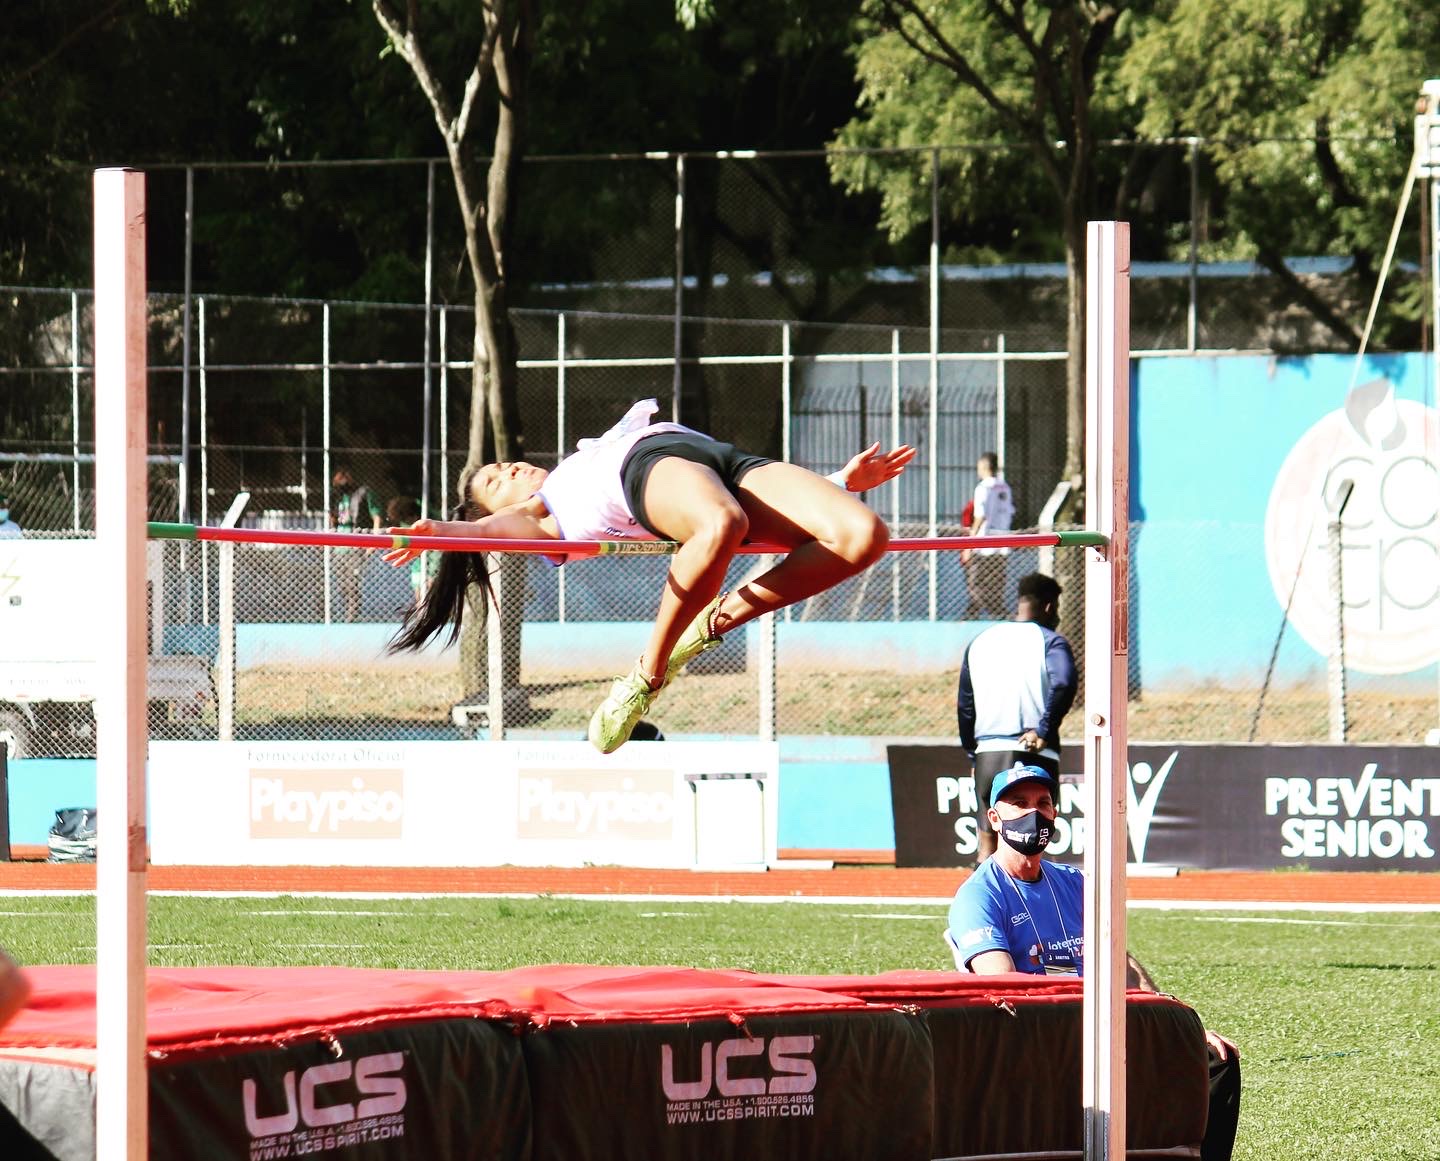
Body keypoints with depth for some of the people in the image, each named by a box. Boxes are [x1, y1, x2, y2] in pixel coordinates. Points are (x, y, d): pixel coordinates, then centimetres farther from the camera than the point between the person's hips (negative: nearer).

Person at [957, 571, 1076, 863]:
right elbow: (1063, 685, -21)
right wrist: (1044, 731, -13)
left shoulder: (980, 642, 15)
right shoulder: (1049, 641, -1)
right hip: (1033, 758, -4)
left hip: (987, 754, 4)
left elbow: (964, 706, 17)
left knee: (987, 848, 8)